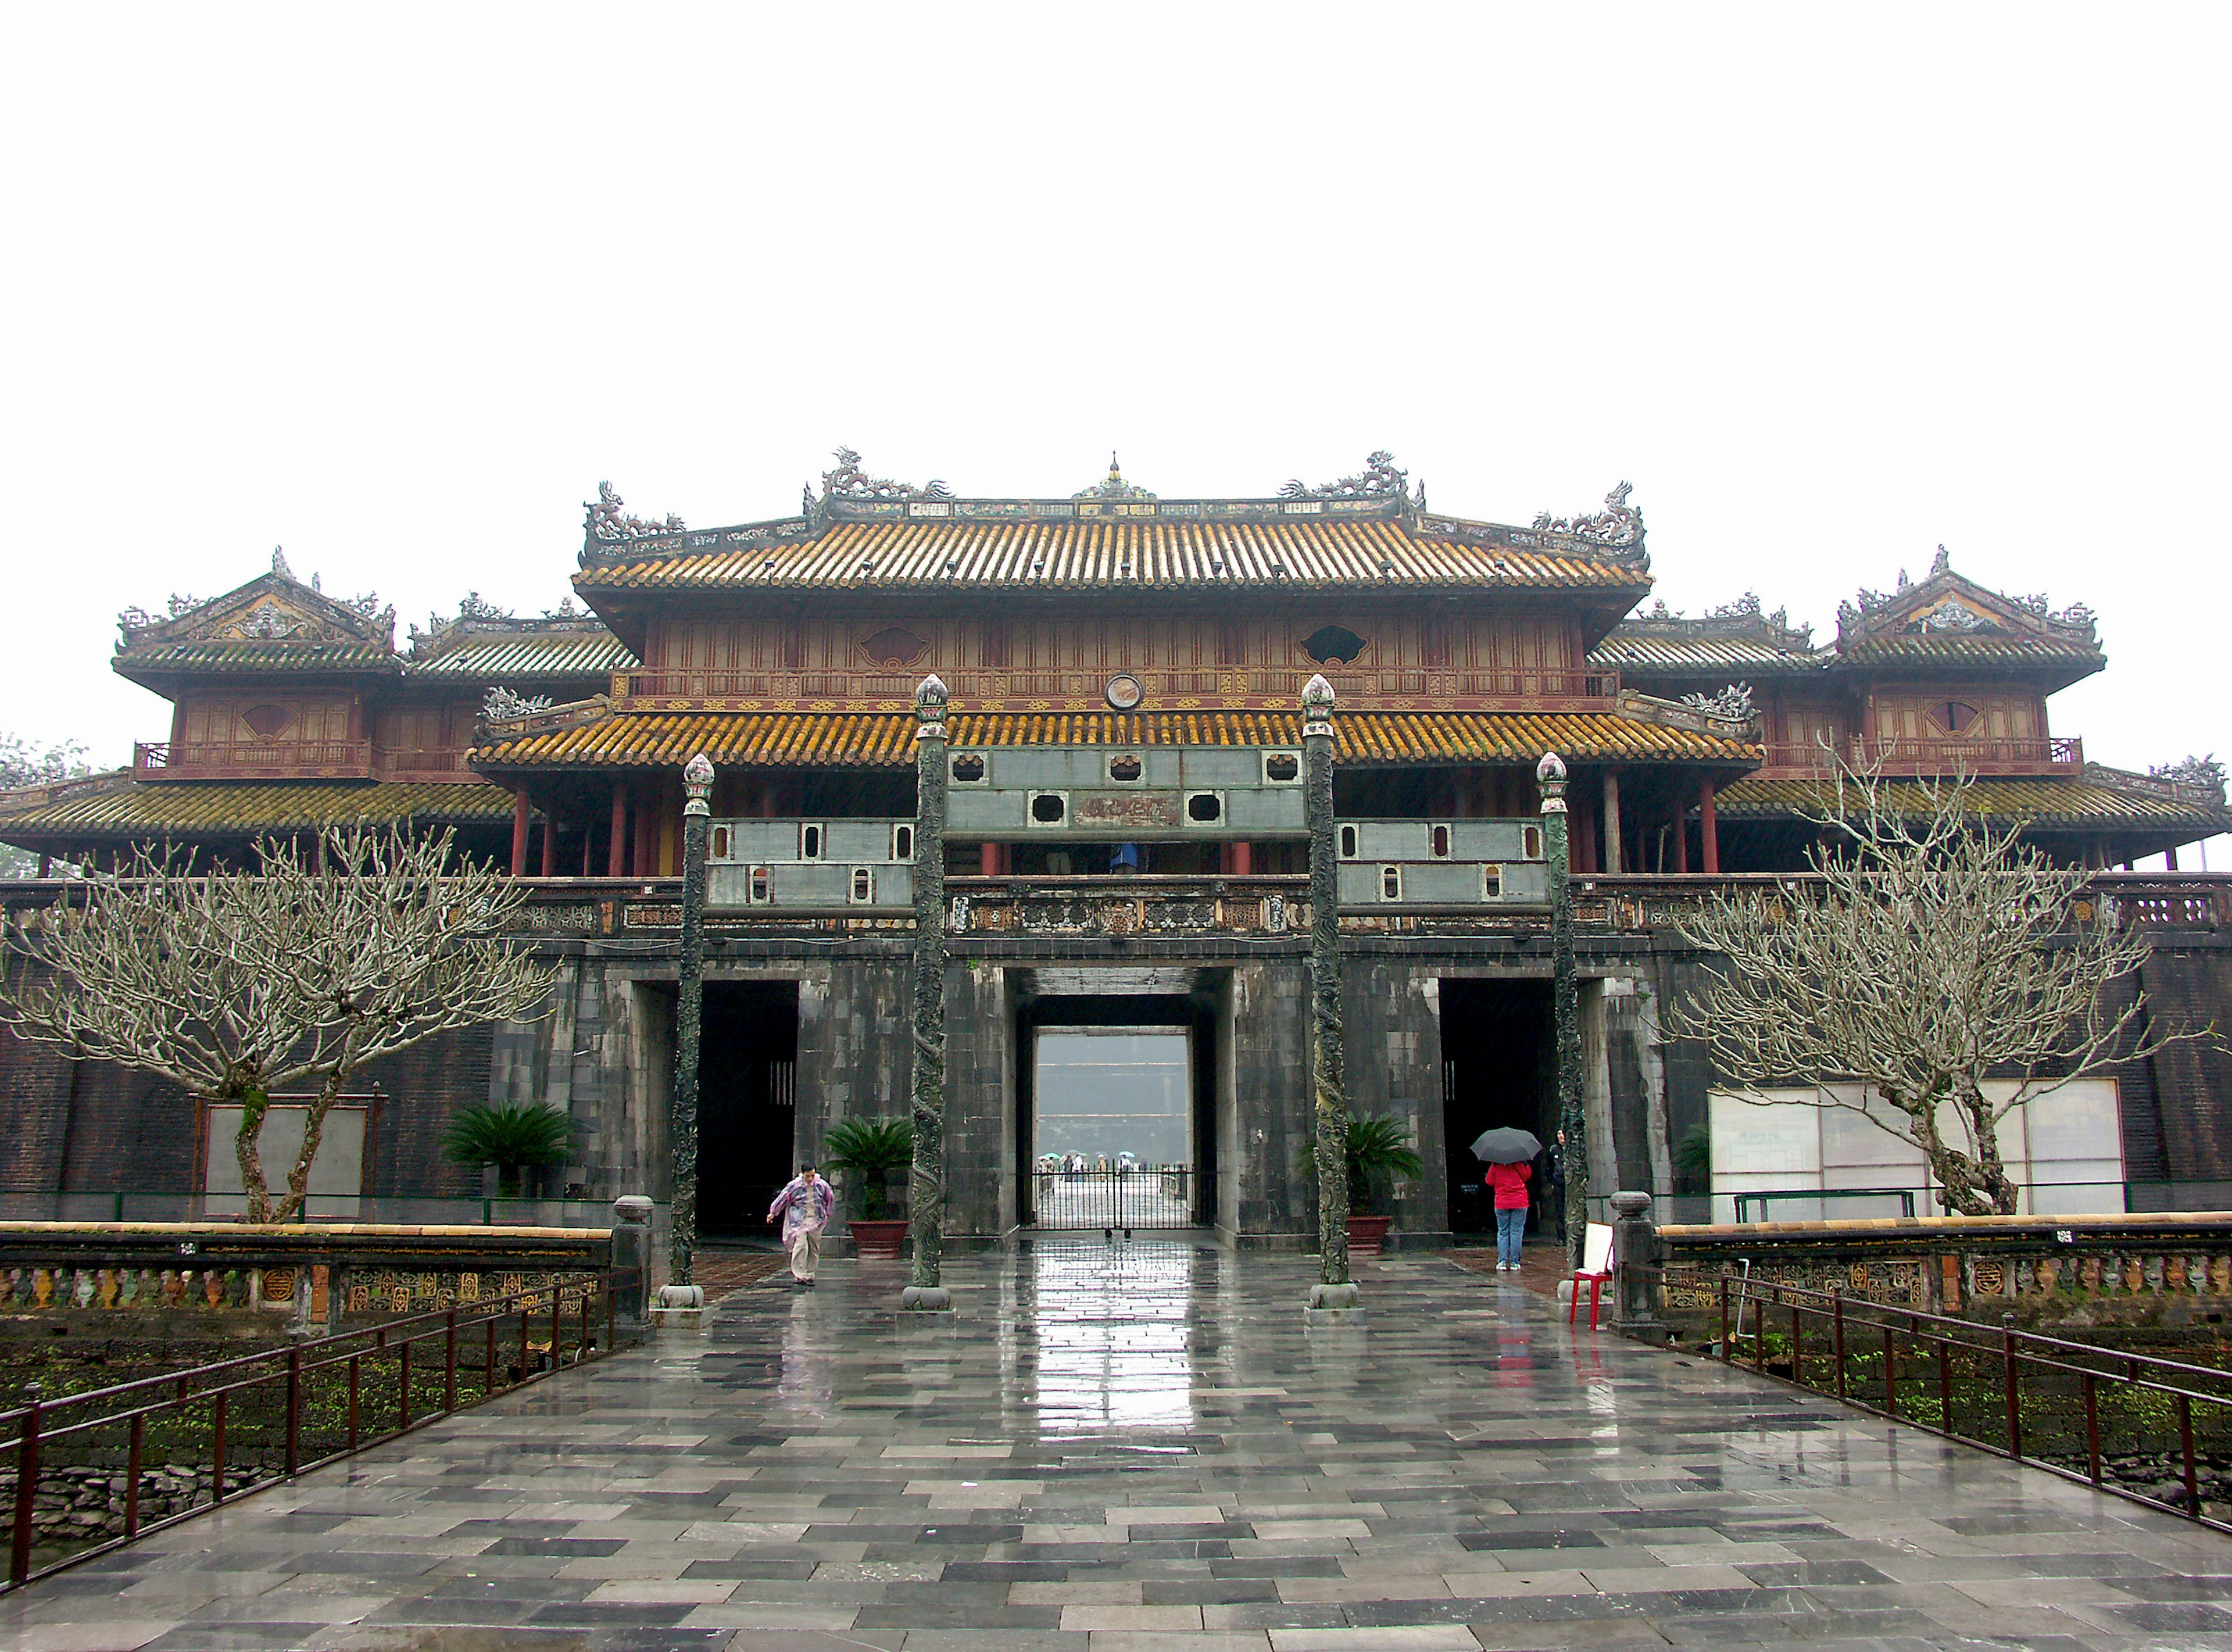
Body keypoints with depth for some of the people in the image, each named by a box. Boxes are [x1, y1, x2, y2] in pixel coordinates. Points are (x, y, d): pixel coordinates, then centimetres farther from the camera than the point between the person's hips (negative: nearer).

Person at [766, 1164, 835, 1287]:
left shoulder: (822, 1185, -1)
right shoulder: (794, 1186, -7)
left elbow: (831, 1199, 15)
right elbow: (782, 1198, 4)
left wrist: (827, 1214, 18)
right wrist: (773, 1213, 11)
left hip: (816, 1221, 3)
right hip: (799, 1221, -3)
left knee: (814, 1249, 5)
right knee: (801, 1246, -17)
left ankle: (809, 1276, 15)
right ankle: (799, 1276, -17)